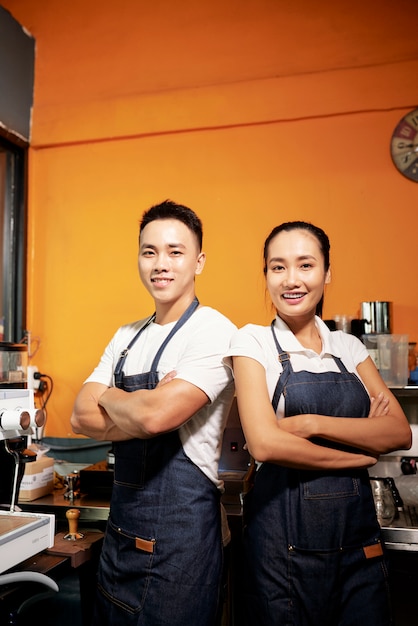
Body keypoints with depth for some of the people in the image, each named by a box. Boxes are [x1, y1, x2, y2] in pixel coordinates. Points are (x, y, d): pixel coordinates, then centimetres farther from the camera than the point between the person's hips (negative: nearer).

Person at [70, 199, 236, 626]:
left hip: (179, 528, -7)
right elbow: (81, 418, 0)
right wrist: (138, 409, -16)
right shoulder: (127, 336, 8)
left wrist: (109, 398, -8)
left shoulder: (213, 331, -16)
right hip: (121, 524, 7)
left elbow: (155, 415, -27)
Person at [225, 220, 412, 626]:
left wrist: (314, 423, -17)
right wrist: (361, 450, -9)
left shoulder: (349, 346, 6)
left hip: (359, 534, 4)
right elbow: (264, 443, -18)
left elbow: (400, 433, -3)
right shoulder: (253, 342, -6)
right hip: (285, 537, -3)